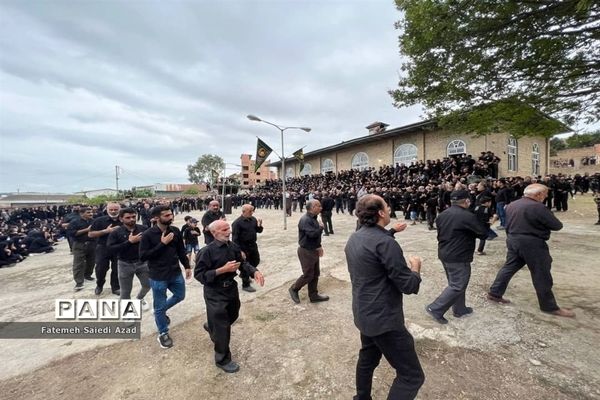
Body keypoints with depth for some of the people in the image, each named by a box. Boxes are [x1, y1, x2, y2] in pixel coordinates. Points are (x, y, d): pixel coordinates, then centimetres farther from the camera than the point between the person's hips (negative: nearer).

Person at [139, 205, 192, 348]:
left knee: (180, 296, 22)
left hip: (176, 273, 5)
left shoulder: (175, 231, -4)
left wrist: (187, 266, 7)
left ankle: (161, 311, 49)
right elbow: (142, 256, -19)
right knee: (159, 307, 11)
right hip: (158, 277, -4)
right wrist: (162, 244, -25)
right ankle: (163, 333, 32)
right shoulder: (148, 234, -16)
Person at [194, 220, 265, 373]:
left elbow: (242, 262, 1)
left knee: (233, 315, 28)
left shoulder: (233, 246, -6)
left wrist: (254, 271, -19)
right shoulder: (207, 251, -24)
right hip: (215, 293, -7)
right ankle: (223, 359, 28)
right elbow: (199, 274, -22)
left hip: (231, 288, 7)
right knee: (222, 327, 4)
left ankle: (211, 327, 59)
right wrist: (223, 269, -29)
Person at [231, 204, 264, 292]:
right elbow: (235, 238, -18)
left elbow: (259, 231, 9)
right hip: (243, 248, -7)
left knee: (256, 261, 20)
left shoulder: (253, 219, 1)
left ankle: (243, 274, 44)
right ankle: (245, 285, 22)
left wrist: (259, 225, -14)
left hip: (253, 245, 7)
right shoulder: (237, 223, -18)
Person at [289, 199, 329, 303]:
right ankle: (294, 289, 24)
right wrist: (321, 227, -14)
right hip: (306, 251, -9)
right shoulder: (305, 220, -23)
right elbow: (312, 234, -33)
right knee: (308, 275, 2)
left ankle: (313, 295, 27)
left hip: (313, 250, 9)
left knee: (315, 274, 15)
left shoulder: (313, 218, 8)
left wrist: (319, 246, 9)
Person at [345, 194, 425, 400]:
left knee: (367, 359, 27)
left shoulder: (354, 238, 3)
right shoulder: (385, 242, -25)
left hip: (364, 313, 9)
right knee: (412, 375, 5)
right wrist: (415, 268, 0)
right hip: (384, 318, -9)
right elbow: (409, 286, -19)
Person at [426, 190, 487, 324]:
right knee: (457, 286, 1)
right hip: (459, 257, -8)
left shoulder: (442, 215, 6)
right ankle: (435, 309, 0)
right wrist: (472, 232, 8)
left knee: (455, 283, 21)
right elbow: (484, 234, -10)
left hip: (444, 253, 8)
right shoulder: (468, 216, -18)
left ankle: (459, 309, 33)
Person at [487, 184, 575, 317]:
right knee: (541, 275, 6)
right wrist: (544, 223, 10)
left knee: (509, 267, 15)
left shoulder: (511, 205, 8)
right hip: (532, 243, -7)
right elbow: (557, 226, -8)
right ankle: (549, 306, 19)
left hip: (512, 240, 7)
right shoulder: (537, 207, -17)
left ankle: (494, 293, 20)